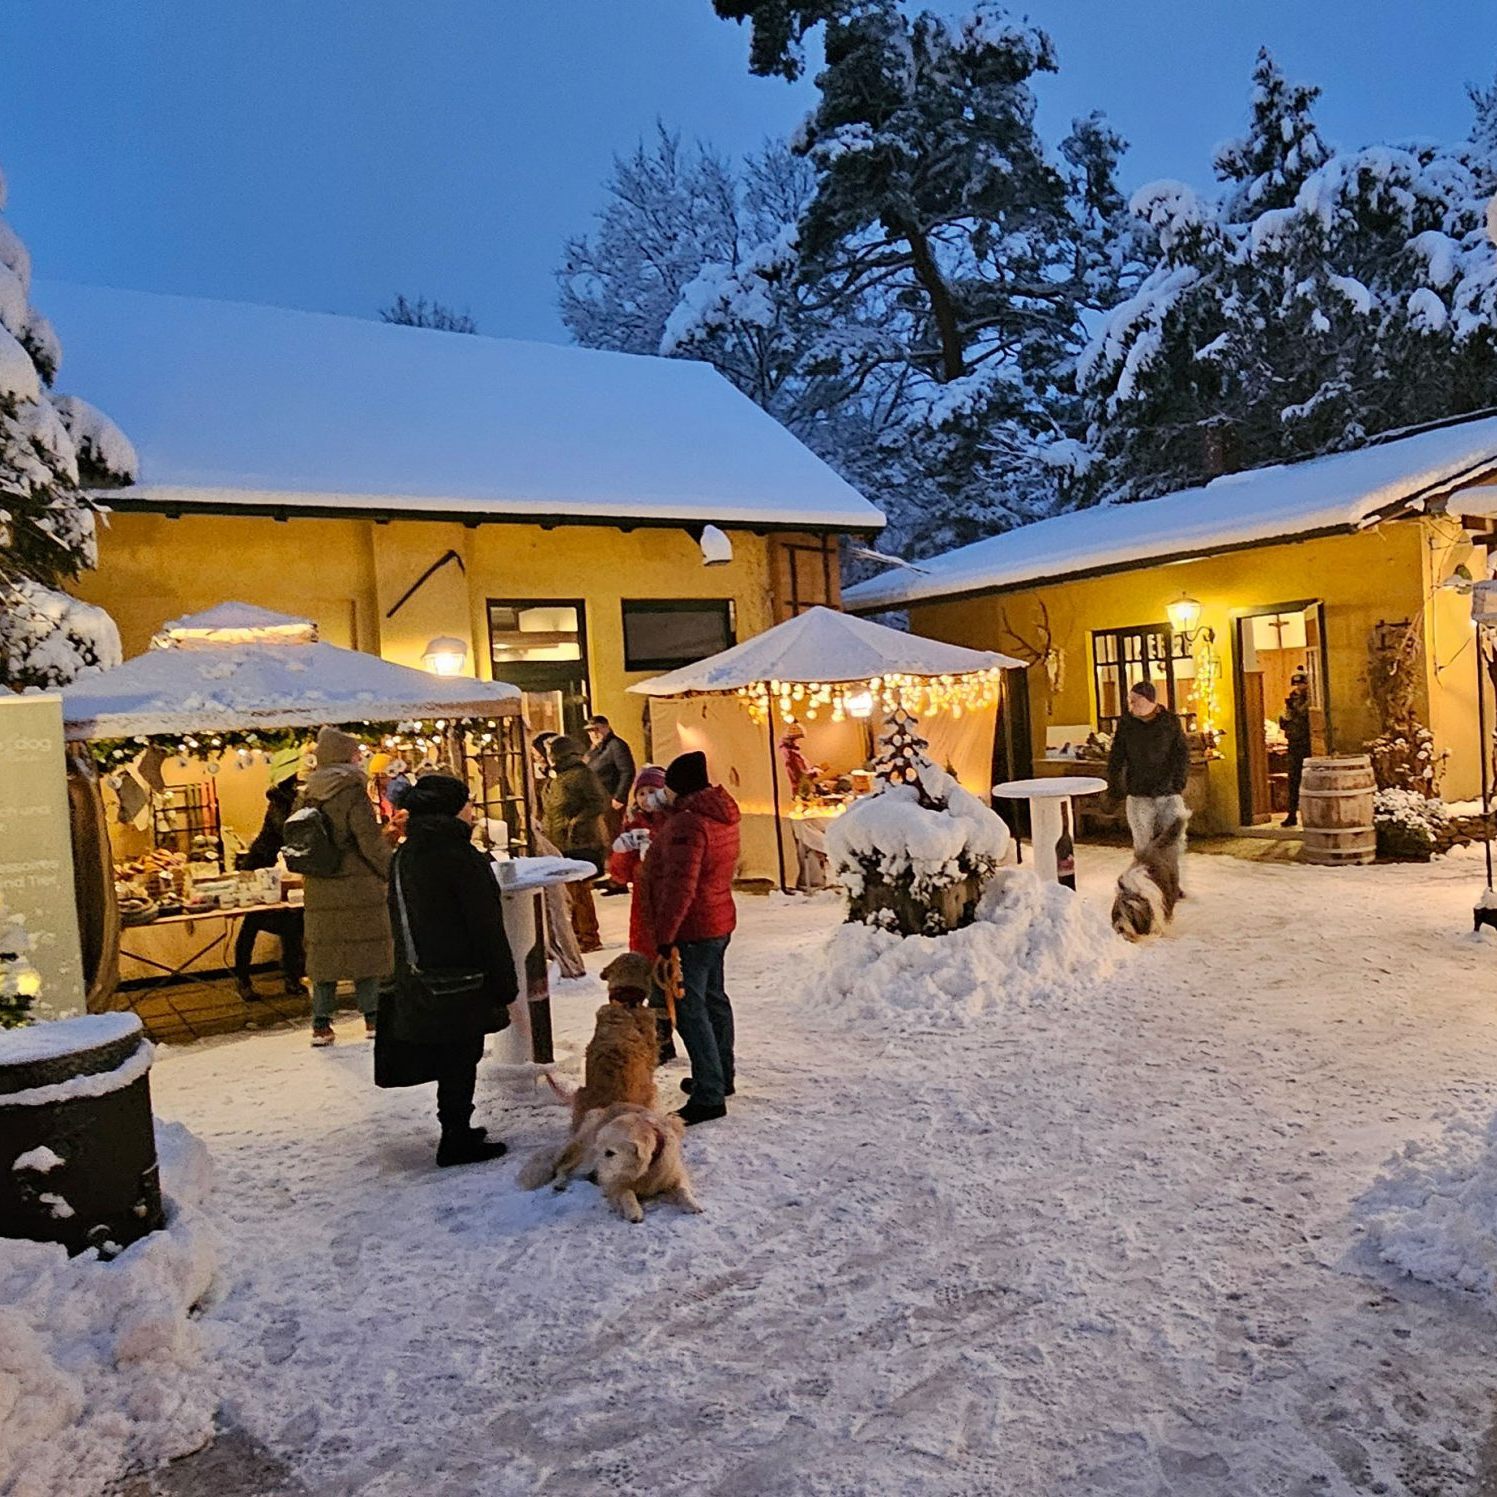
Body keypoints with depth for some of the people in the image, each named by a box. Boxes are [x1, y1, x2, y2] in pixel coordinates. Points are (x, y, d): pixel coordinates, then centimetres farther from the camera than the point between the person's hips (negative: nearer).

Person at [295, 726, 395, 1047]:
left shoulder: (306, 796, 8)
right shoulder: (352, 792, -12)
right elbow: (372, 842, -13)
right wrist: (393, 873, -3)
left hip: (319, 891, 5)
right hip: (358, 886, -5)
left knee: (324, 952, 10)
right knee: (367, 947, 5)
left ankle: (320, 1024, 11)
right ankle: (372, 1017, 10)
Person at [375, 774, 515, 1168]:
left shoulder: (403, 857, 7)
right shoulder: (462, 856, -19)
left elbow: (400, 922, 14)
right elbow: (487, 928, -17)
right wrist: (505, 985, -11)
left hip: (421, 979, 8)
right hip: (464, 978, -8)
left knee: (450, 1060, 18)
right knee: (461, 1060, 3)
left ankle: (457, 1133, 29)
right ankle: (457, 1139, 12)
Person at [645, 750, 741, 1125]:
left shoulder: (687, 823, -22)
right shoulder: (722, 814, 9)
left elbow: (680, 886, -27)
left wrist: (664, 935, -25)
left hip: (692, 929, -10)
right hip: (720, 921, 10)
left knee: (688, 1008, -5)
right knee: (713, 998, 20)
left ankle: (709, 1096, -2)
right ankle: (721, 1077, 34)